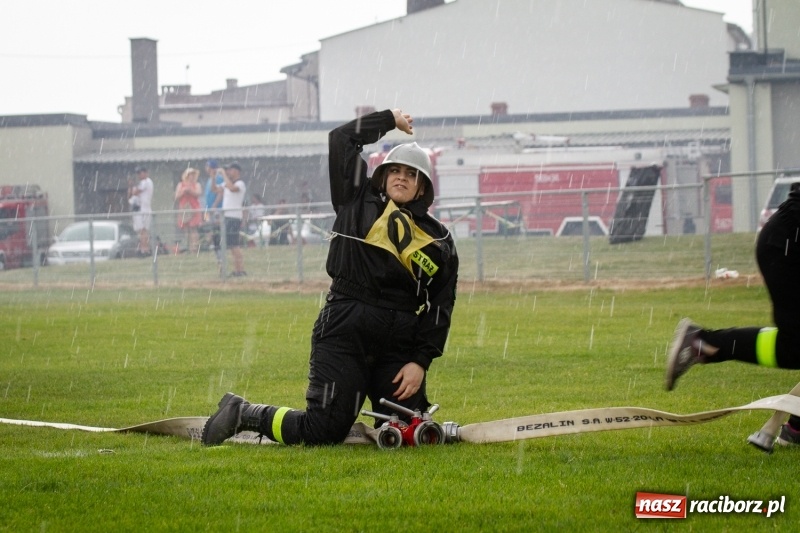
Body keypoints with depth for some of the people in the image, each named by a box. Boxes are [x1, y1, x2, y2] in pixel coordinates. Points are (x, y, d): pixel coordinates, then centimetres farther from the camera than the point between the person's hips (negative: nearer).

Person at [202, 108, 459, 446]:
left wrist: (421, 361, 0)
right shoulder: (359, 203, 9)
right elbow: (341, 140, 5)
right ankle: (242, 413, 13)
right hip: (345, 331, -4)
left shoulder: (439, 241, 13)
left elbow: (441, 307, 10)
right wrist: (390, 120, 16)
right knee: (322, 432, -12)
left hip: (399, 345, 4)